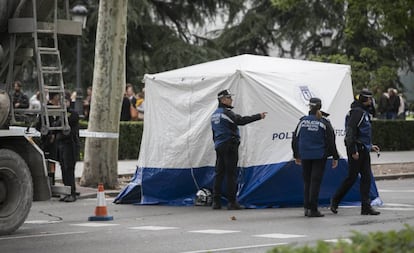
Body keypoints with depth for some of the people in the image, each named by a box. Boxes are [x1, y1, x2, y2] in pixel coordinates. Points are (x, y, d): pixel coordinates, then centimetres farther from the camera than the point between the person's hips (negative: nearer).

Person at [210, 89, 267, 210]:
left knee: (219, 173, 9)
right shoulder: (226, 112, -13)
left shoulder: (215, 114, 17)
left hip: (219, 146, 9)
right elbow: (241, 120, -24)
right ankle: (232, 202, -8)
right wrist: (259, 116, -23)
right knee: (231, 174, -7)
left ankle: (216, 201, 9)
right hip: (229, 146, -9)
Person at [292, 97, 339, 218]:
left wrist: (297, 156, 18)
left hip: (305, 156, 2)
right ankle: (313, 210, -5)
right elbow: (330, 141, -4)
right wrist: (335, 157, 3)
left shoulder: (303, 121, 1)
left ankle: (307, 208, 13)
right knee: (316, 181, -2)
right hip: (319, 156, -2)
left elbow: (295, 139, 7)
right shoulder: (324, 123, -6)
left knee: (307, 181, 12)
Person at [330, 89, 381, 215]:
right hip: (356, 150, -10)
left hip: (364, 150, 10)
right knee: (352, 177, -4)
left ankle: (366, 207, 3)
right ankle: (335, 200, 10)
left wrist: (370, 146, 22)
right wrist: (353, 151, -23)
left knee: (366, 178, 4)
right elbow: (351, 132, -20)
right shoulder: (357, 112, -13)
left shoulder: (364, 112, 19)